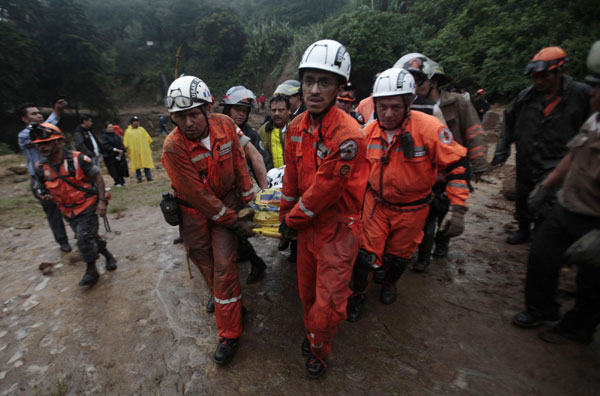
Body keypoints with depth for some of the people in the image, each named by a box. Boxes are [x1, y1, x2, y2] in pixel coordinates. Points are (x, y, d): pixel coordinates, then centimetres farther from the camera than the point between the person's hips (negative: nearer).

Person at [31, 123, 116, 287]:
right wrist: (44, 196, -15)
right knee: (90, 238, 16)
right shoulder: (41, 167, -3)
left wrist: (102, 200, -17)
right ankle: (108, 256, 40)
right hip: (68, 211, 5)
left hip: (88, 207, -5)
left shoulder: (77, 159, -18)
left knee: (84, 240, -9)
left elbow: (97, 176, -11)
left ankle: (91, 272, 11)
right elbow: (39, 189, 10)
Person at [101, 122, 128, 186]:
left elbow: (121, 143, 4)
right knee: (114, 170, -4)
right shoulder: (104, 137, -5)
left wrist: (121, 150, -12)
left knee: (121, 168, 3)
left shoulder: (116, 135, 11)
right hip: (110, 156, -4)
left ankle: (122, 181, 16)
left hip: (120, 155, 4)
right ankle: (118, 182, 7)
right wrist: (115, 149, -24)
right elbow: (106, 146, -15)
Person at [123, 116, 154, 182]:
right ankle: (139, 178, 8)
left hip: (144, 150, 1)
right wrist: (128, 150, 2)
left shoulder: (141, 129, 10)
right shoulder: (128, 131, 5)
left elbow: (148, 139, 13)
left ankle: (149, 177, 4)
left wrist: (150, 146, 10)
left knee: (146, 164, 0)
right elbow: (126, 143, 7)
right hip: (134, 152, -1)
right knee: (137, 165, 3)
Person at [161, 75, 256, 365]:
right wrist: (234, 222, -18)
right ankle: (217, 294, 48)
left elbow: (239, 163, -1)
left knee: (224, 267, -5)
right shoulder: (173, 148, -22)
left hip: (226, 199, 1)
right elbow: (199, 195, -21)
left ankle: (229, 334, 10)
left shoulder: (225, 125, -12)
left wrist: (248, 199, 2)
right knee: (205, 264, 13)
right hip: (194, 210, -1)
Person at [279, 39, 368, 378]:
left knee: (328, 305, 6)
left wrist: (292, 219, -8)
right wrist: (285, 216, 11)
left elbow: (324, 190, -22)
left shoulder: (348, 135, -25)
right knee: (307, 290, 23)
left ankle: (318, 351, 39)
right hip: (306, 224, 6)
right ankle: (312, 332, 54)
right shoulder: (297, 127, -1)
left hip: (337, 227, -6)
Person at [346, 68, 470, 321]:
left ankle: (390, 283, 50)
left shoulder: (429, 128, -21)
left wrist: (458, 209, -20)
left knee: (400, 252, 18)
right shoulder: (369, 132, -8)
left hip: (412, 208, -1)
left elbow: (457, 165, -15)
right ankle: (358, 293, 30)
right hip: (376, 203, 2)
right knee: (366, 250, 5)